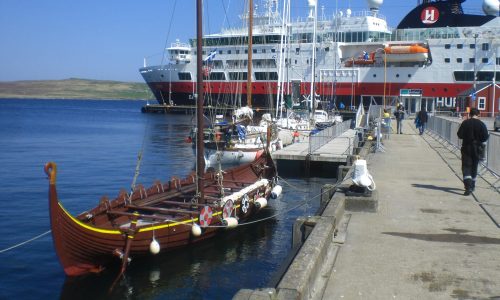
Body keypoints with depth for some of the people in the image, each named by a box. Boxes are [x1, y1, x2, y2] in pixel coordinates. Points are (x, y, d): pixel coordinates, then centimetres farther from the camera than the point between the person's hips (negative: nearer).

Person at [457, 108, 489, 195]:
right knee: (474, 168, 16)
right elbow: (485, 137, -7)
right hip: (476, 149, 2)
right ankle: (472, 186, 25)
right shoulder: (481, 124, -6)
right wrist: (479, 140, 11)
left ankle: (468, 186, -19)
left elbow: (459, 134, -4)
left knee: (466, 167, -1)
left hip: (466, 148, -1)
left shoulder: (465, 123, -6)